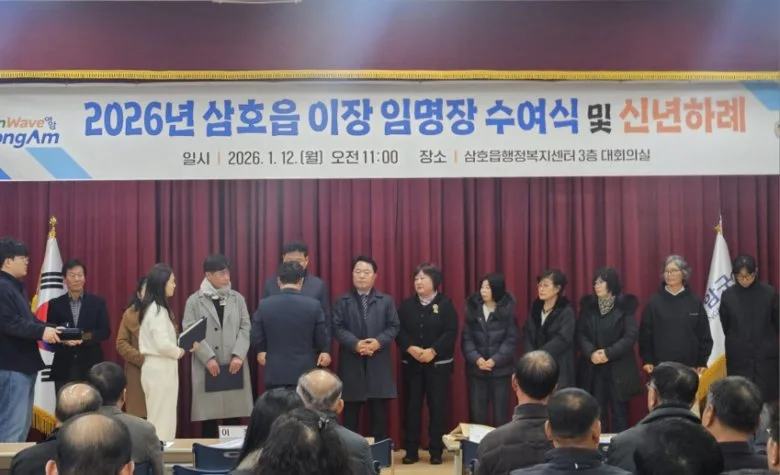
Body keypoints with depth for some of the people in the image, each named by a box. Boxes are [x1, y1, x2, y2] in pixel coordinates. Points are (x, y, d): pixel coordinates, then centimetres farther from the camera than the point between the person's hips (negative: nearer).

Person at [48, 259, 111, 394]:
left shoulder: (97, 302, 8)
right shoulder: (55, 304, 8)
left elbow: (105, 331, 2)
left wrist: (85, 337, -16)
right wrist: (62, 339, -18)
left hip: (90, 366, 0)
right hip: (64, 367, 0)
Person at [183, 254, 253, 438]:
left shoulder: (237, 298, 10)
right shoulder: (194, 301, 3)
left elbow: (246, 328, 5)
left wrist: (239, 355, -9)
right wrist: (208, 358, -12)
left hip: (234, 365, 2)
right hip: (207, 366, -2)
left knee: (234, 415, 3)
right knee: (209, 417, 0)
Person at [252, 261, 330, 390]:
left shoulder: (264, 305, -5)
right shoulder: (313, 305, -8)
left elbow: (256, 338, 1)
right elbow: (322, 339, -2)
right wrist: (325, 351, 20)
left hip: (275, 373, 1)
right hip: (305, 372, -1)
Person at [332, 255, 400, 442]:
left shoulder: (386, 301, 10)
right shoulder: (342, 301, 6)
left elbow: (394, 326, 3)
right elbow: (337, 328, -3)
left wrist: (379, 342, -14)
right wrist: (355, 344, -18)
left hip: (378, 363, 1)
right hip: (351, 363, -1)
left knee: (379, 412, 4)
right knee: (350, 413, 4)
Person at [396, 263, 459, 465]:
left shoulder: (445, 304, -1)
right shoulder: (407, 305, 7)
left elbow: (451, 333, -9)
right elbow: (399, 331, 0)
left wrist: (432, 351, -19)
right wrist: (410, 348, -17)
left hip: (439, 364, -2)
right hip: (411, 364, 2)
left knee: (438, 406, 0)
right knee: (412, 406, 3)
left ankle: (436, 451, 9)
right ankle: (411, 450, 9)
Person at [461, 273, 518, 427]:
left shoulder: (507, 310, -1)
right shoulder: (473, 309, 5)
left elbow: (511, 340, -5)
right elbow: (466, 338, 1)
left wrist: (495, 360, -15)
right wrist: (476, 359, -14)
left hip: (501, 370, -2)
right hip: (476, 370, 2)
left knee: (500, 414, 3)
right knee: (477, 414, 4)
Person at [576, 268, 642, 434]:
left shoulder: (625, 306, -3)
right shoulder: (588, 305, 6)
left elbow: (631, 336, -9)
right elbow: (580, 334, 3)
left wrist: (608, 353, -17)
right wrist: (591, 353, -15)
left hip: (618, 369, -2)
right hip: (592, 368, 3)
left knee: (619, 412, 3)